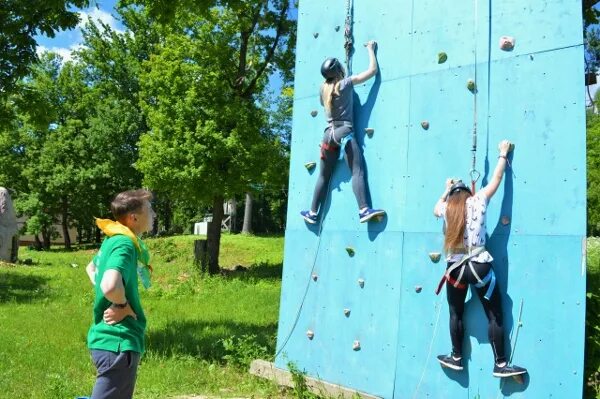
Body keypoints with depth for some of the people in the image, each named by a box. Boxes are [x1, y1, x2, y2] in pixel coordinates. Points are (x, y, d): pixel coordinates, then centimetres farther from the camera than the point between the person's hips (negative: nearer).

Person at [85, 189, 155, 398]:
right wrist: (123, 306, -17)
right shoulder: (125, 244, -20)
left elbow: (91, 267, 28)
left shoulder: (113, 239, 9)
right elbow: (110, 286, -37)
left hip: (112, 338, 10)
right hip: (118, 341, -10)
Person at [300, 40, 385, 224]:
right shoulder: (346, 83, -2)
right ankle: (364, 210, -28)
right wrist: (371, 49, 15)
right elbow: (373, 70, 2)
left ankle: (312, 213, 17)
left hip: (328, 134, 5)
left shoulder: (323, 88, 11)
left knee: (323, 177, 12)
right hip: (344, 132, -5)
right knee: (357, 171, -14)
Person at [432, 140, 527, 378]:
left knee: (456, 314, 17)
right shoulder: (477, 202, -2)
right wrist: (503, 154, 20)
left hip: (455, 269, 2)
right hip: (479, 267, -2)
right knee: (494, 315, 7)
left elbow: (436, 208, 28)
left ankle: (456, 358, 28)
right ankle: (500, 365, 9)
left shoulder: (446, 209, 3)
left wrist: (447, 189, 36)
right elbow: (496, 179, 8)